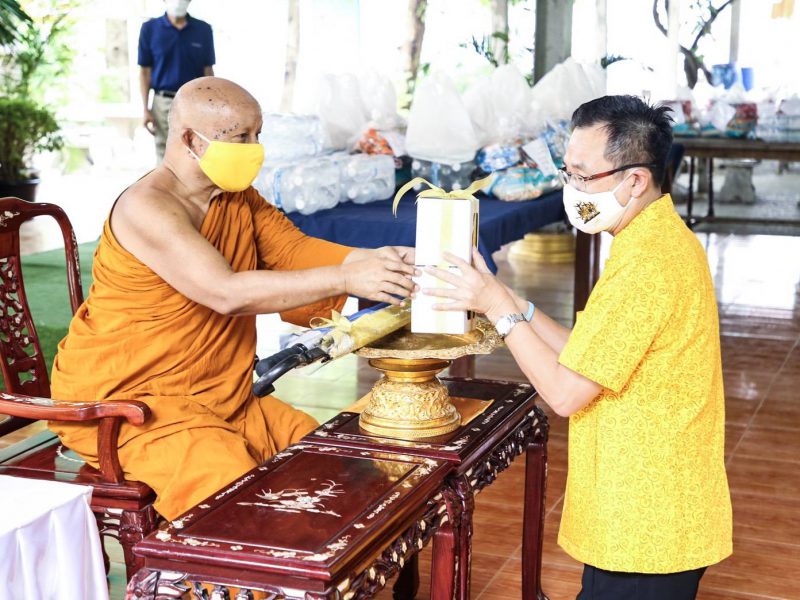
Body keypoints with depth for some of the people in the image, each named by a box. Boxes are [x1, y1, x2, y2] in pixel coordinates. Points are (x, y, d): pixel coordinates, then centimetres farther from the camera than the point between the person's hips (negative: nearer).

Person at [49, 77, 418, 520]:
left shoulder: (238, 197, 8)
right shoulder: (146, 207, -22)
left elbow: (293, 250, 2)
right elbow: (227, 294, -32)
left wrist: (369, 260, -18)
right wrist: (344, 279, -35)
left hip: (218, 396, 9)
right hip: (121, 401, -8)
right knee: (227, 477, -29)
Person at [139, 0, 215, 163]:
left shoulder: (203, 30, 2)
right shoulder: (150, 29, 0)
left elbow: (208, 72, 5)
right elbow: (145, 72, 2)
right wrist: (146, 109, -4)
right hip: (163, 104, 0)